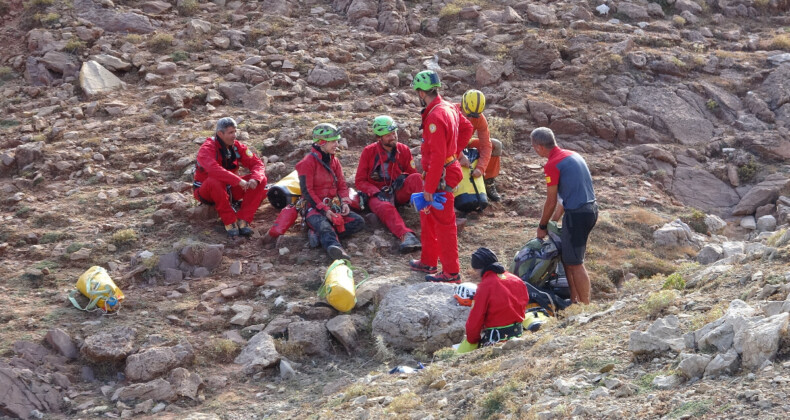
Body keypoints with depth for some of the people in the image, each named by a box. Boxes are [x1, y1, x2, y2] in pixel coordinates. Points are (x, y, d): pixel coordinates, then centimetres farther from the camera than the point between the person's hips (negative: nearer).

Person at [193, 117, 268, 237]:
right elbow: (213, 169, -40)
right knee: (215, 181, -41)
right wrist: (238, 181, -44)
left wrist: (255, 179, -29)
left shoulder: (237, 146, -3)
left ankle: (243, 220, -21)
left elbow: (257, 164, -6)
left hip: (229, 189, 6)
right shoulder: (207, 148, -21)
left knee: (261, 180, -13)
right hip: (205, 191, -6)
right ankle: (229, 221, -28)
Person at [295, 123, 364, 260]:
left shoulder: (334, 161, 17)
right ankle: (333, 246, -69)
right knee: (323, 225, -38)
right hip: (314, 207, -7)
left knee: (359, 222, -16)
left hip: (334, 206, 7)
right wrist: (324, 210, -20)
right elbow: (307, 191, -11)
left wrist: (344, 202, -5)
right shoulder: (308, 162, -5)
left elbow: (342, 184, 16)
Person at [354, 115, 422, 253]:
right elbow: (359, 181, 0)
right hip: (376, 194, -3)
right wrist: (377, 193, -16)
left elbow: (413, 173, 12)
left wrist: (404, 178, -13)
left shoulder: (403, 150, 7)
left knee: (415, 178, -26)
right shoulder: (369, 151, 0)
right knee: (386, 207, -38)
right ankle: (405, 235, -63)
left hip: (398, 193, 3)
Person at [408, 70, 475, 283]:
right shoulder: (449, 108, 5)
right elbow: (467, 128, 22)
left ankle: (451, 273, 7)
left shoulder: (435, 117, -25)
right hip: (449, 166, 10)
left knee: (444, 224, -1)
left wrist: (429, 188, -23)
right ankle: (428, 262, 35)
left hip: (441, 176, -10)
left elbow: (437, 156, -26)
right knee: (427, 217, 22)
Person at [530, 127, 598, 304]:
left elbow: (551, 202, -8)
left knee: (575, 263, 0)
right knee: (568, 257, 19)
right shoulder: (572, 155, 14)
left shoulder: (552, 165, -14)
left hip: (577, 214, -9)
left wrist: (542, 227, 6)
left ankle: (585, 306, 5)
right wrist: (553, 221, 20)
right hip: (591, 209, 9)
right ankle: (575, 300, 25)